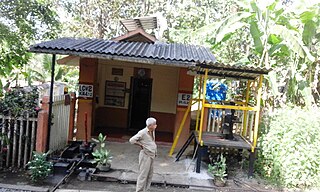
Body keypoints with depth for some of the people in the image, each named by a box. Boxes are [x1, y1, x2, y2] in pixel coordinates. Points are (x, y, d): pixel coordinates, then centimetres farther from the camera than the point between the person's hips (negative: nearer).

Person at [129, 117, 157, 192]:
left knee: (150, 174, 15)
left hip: (151, 155, 8)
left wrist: (155, 152, 15)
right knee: (143, 174, -1)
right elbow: (131, 140, -20)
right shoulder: (143, 132, -19)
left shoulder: (152, 131, 5)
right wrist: (141, 145, -10)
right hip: (145, 155, -8)